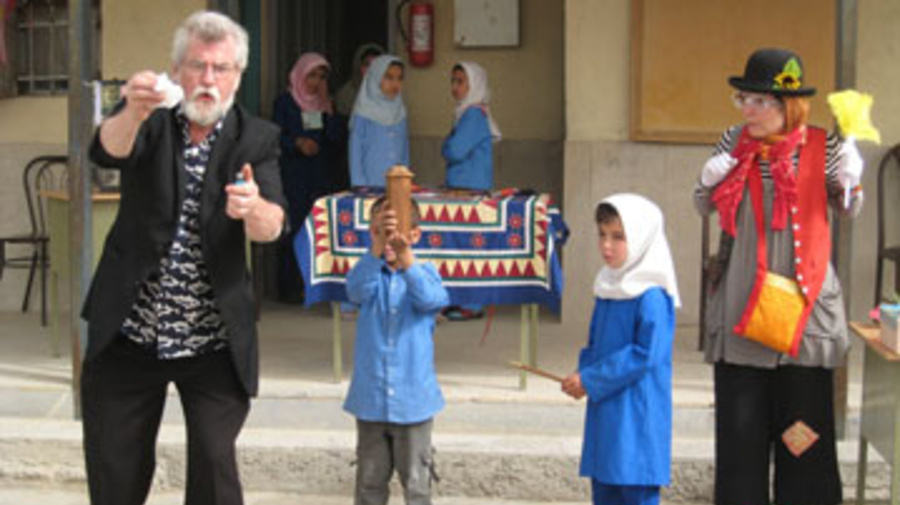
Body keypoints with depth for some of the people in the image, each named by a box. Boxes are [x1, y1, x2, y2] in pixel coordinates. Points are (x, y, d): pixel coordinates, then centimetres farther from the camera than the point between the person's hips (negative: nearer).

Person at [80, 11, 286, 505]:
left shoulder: (256, 139, -2)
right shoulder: (151, 123, -1)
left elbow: (272, 226, -17)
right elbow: (108, 149, -24)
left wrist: (252, 208, -42)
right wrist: (135, 111, -48)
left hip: (214, 340, -1)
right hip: (129, 332, 1)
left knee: (214, 464, -9)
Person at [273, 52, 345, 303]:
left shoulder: (326, 103, 16)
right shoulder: (285, 102, 4)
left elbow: (337, 138, 7)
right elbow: (277, 137, -2)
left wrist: (327, 110, -4)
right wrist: (298, 143, -19)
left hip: (323, 176, 4)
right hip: (293, 176, -4)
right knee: (294, 228, -9)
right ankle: (291, 287, -6)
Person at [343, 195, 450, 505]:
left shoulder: (424, 273, -2)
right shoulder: (370, 274, 0)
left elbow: (432, 299, -25)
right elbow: (357, 290, -24)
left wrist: (406, 257, -42)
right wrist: (377, 249, -41)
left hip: (413, 399, -1)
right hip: (371, 398, 1)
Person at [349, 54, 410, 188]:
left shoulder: (400, 113, 9)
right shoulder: (364, 114, -4)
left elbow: (405, 152, 13)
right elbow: (355, 153, -3)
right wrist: (360, 186, -8)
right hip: (370, 186, -4)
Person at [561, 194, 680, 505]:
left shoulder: (651, 297, -16)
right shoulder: (608, 289, 11)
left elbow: (645, 354, -20)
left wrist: (591, 380, -16)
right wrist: (582, 375, -1)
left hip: (637, 413, -9)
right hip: (605, 409, 9)